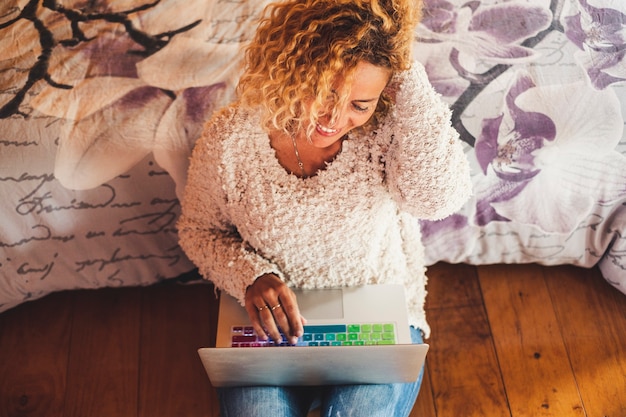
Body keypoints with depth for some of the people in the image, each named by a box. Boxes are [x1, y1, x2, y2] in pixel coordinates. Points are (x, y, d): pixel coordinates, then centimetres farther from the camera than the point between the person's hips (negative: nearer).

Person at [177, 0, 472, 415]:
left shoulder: (387, 129, -15)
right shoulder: (229, 138, -13)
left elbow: (439, 197, -33)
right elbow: (200, 230, 1)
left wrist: (408, 73, -30)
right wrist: (252, 276, -18)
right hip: (271, 322, 1)